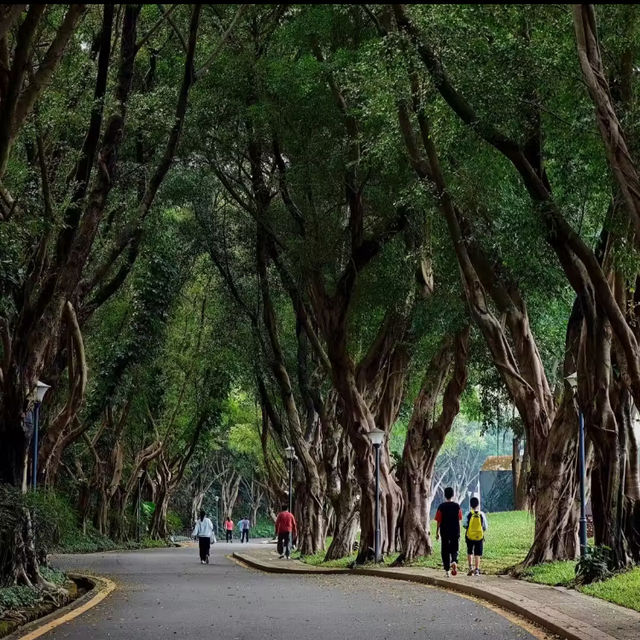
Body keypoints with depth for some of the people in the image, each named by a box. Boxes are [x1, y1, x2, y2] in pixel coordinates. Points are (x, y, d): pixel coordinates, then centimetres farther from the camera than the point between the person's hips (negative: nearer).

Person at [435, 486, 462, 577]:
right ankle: (454, 562, -18)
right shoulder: (457, 506, -2)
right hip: (456, 531, 1)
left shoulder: (441, 506, -5)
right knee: (454, 549, 12)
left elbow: (438, 521, -5)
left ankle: (447, 570, 4)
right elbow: (459, 519, 5)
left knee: (445, 551, 6)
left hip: (444, 532, -1)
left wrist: (437, 532, 3)